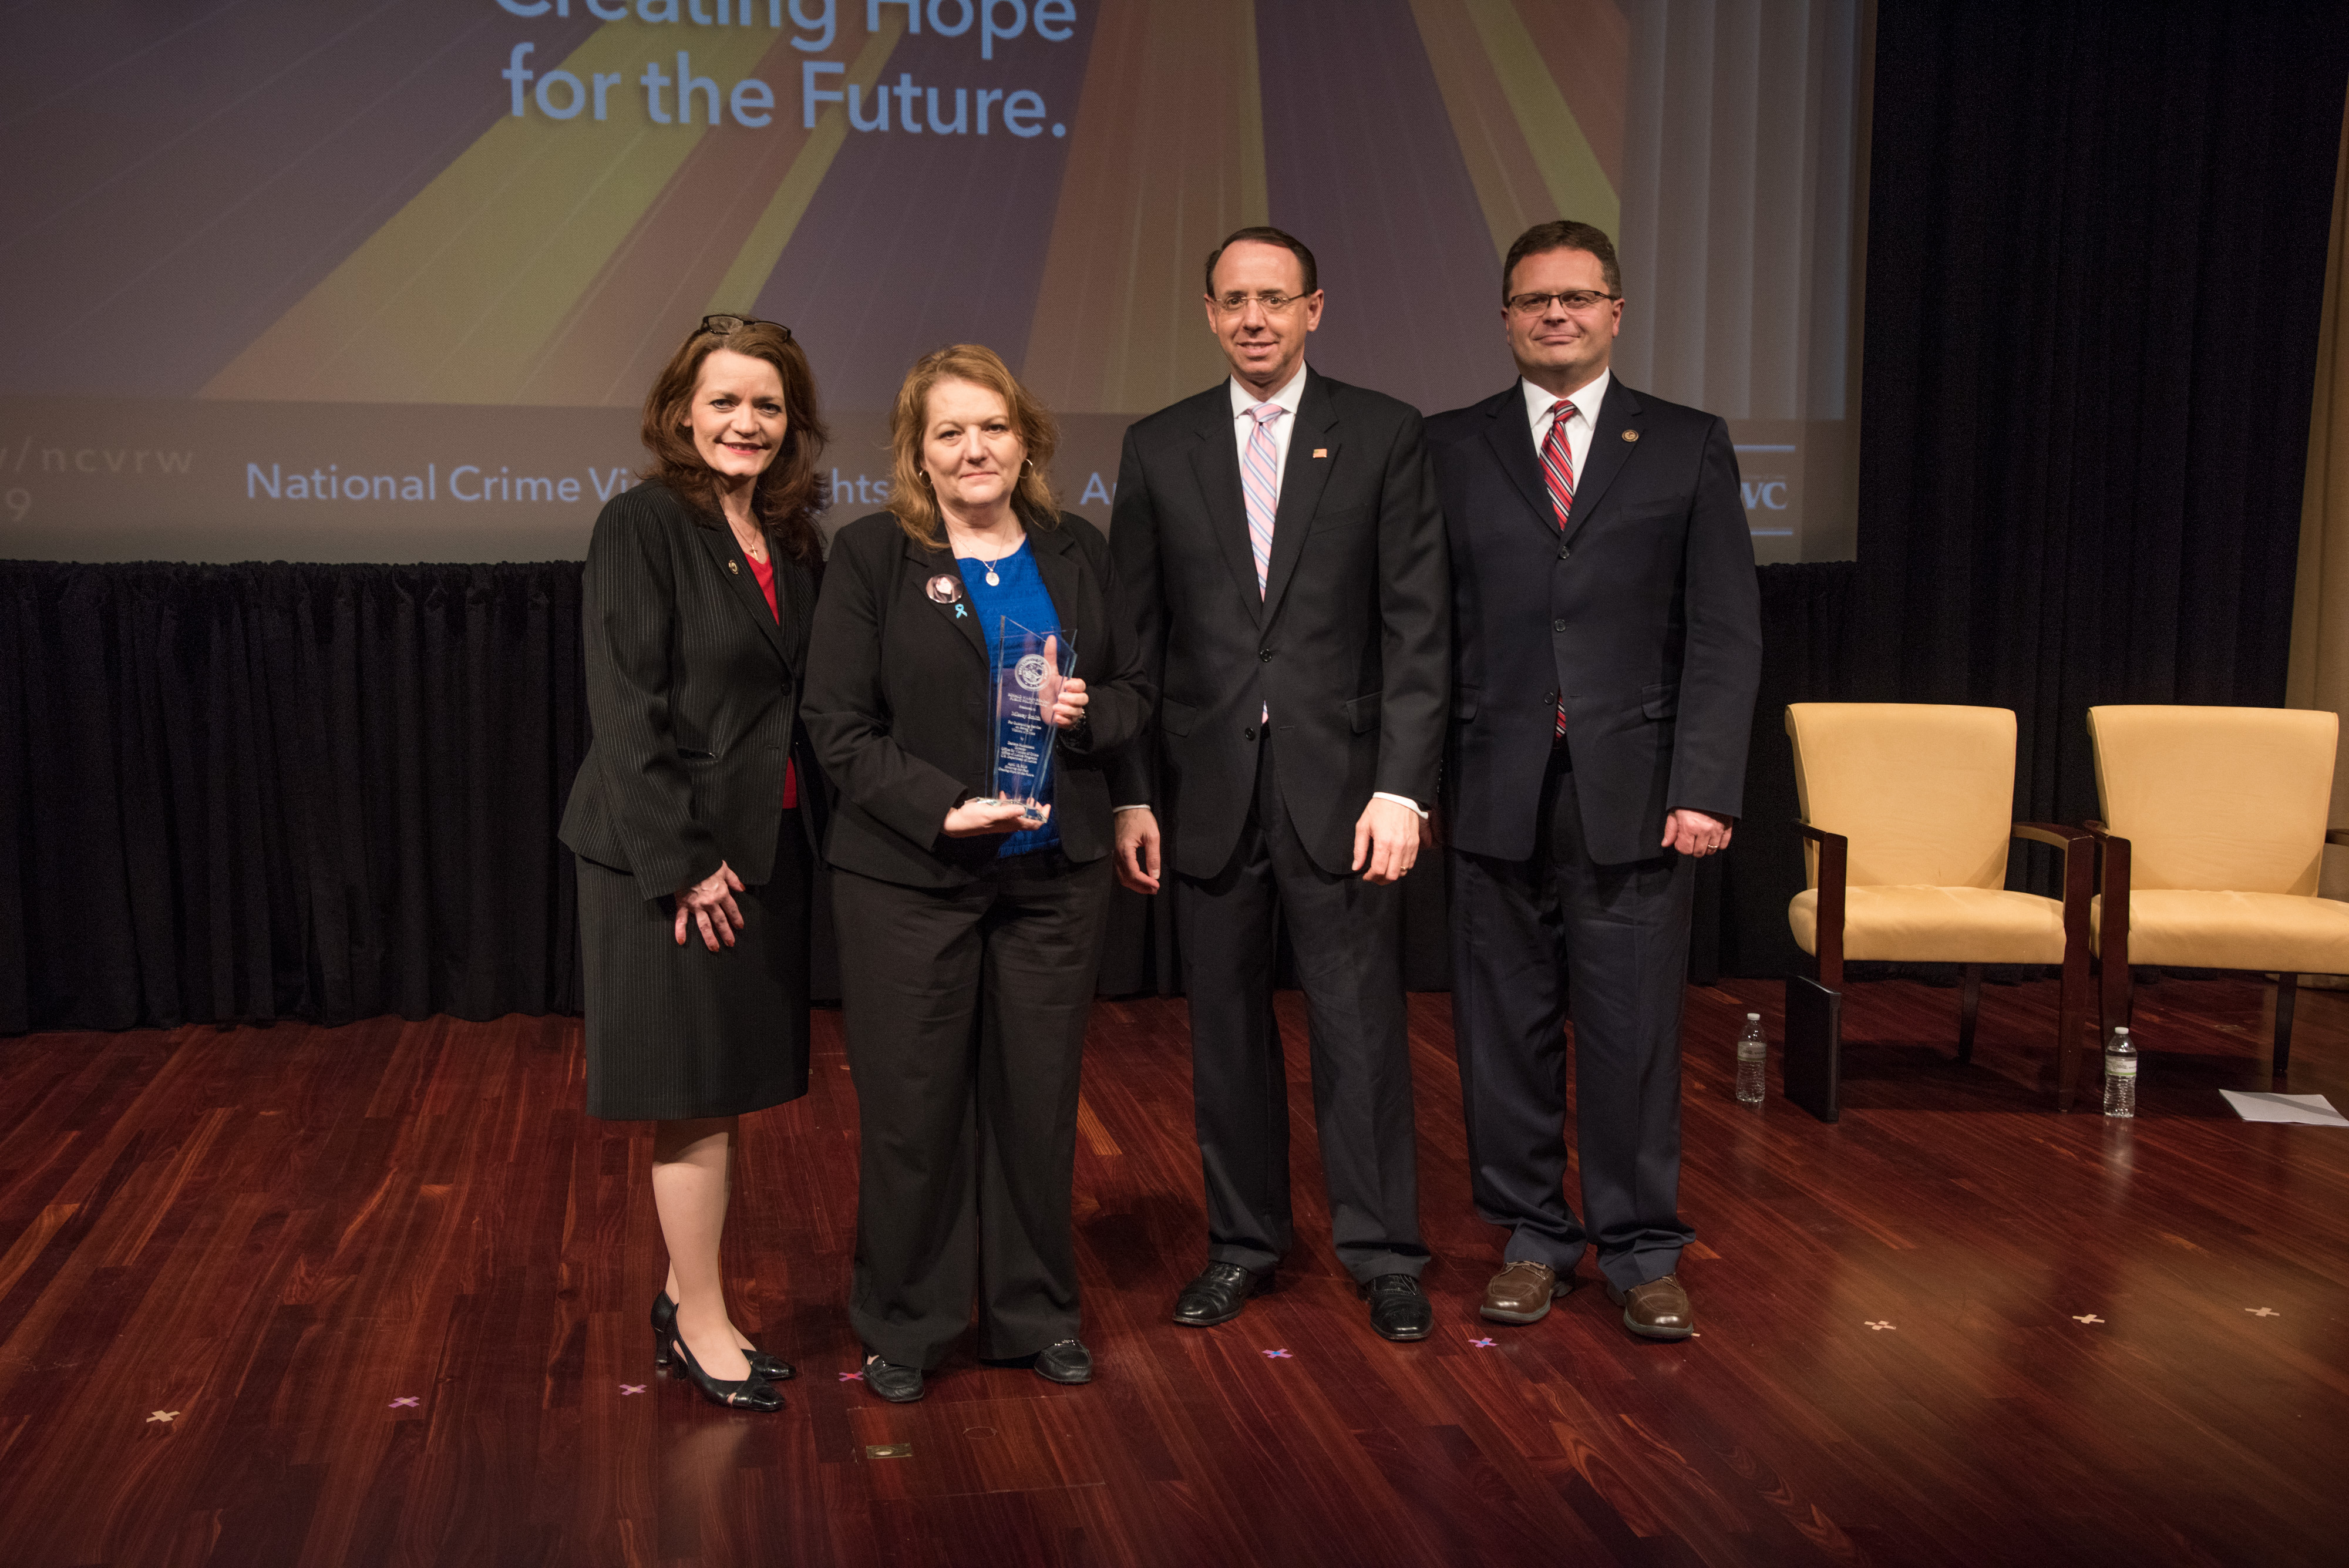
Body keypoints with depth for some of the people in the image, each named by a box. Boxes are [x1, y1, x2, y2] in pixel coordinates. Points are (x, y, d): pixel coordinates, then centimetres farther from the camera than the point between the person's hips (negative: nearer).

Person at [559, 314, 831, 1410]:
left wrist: (810, 837, 4)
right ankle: (701, 1322, 15)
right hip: (672, 853, -7)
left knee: (724, 1085, 13)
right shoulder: (642, 524, -11)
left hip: (766, 843, 7)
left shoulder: (792, 540, 10)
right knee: (695, 1091, 2)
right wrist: (682, 861, -18)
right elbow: (626, 710, -16)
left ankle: (686, 1296, 27)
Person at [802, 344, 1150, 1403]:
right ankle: (904, 1325, 24)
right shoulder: (871, 556, -3)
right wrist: (942, 807, -19)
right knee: (912, 1108, 5)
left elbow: (1135, 691, 14)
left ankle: (1033, 1313, 28)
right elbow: (839, 726, -7)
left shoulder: (1076, 553, 9)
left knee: (1038, 1099, 11)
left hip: (1055, 876, 3)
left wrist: (1087, 711, -9)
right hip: (910, 879, -3)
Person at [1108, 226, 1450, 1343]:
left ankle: (1381, 1250, 18)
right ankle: (1243, 1239, 26)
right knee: (1226, 1028, 11)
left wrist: (1401, 788, -10)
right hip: (1207, 790, 2)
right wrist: (1132, 796, 2)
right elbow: (1135, 636, 7)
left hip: (1340, 783, -2)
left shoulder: (1383, 435, 1)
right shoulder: (1159, 447, 7)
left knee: (1361, 1025, 3)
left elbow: (1417, 625, -3)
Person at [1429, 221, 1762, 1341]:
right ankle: (1532, 1238, 23)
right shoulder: (1451, 449, 9)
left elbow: (1725, 634, 1)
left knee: (1634, 1027, 3)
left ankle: (1640, 1249, 19)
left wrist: (1706, 786, -8)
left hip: (1635, 791, -1)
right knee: (1505, 1026, 7)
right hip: (1496, 793, 1)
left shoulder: (1688, 447, 7)